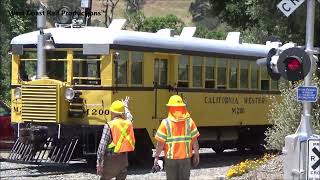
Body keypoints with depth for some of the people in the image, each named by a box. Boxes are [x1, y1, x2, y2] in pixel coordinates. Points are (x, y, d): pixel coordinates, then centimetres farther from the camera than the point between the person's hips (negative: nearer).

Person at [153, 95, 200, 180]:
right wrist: (196, 155, 7)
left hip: (171, 158, -1)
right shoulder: (189, 121, -6)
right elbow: (194, 141, -4)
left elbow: (161, 142, -12)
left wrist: (156, 156, -3)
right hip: (186, 158, 1)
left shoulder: (165, 123, -12)